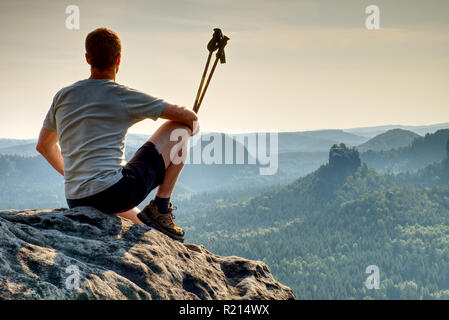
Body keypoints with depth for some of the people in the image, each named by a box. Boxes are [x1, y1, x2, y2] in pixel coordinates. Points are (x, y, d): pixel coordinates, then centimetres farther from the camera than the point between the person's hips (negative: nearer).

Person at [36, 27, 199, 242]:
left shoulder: (62, 97, 9)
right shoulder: (123, 96, -5)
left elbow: (44, 146, 24)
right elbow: (188, 117, 2)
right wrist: (192, 126, 25)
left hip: (76, 204, 7)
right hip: (115, 194, -7)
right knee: (178, 130, 7)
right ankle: (160, 209, 8)